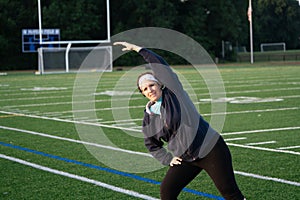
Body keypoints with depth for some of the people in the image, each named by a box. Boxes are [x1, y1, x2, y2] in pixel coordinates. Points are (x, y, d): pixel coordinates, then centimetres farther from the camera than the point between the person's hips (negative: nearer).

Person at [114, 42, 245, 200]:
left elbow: (159, 65, -14)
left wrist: (137, 48, -11)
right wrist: (168, 159, 4)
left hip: (211, 150, -6)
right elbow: (152, 145, 19)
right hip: (186, 160, 6)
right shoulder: (148, 118, 7)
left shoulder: (174, 92, -6)